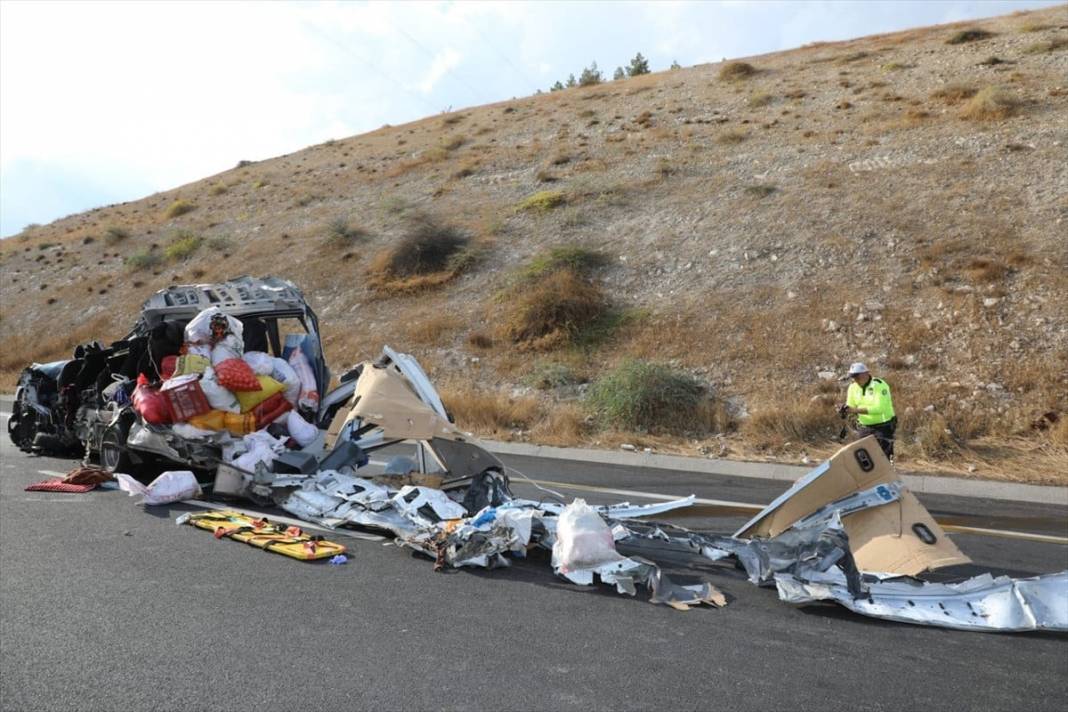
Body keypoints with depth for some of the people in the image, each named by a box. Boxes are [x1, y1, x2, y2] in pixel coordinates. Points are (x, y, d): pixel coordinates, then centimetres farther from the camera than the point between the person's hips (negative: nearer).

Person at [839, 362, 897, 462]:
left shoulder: (879, 385, -20)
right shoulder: (853, 387, 0)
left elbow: (879, 408, -31)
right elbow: (851, 406, 3)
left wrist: (856, 410, -38)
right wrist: (844, 409, -22)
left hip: (883, 427, -6)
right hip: (865, 427, 6)